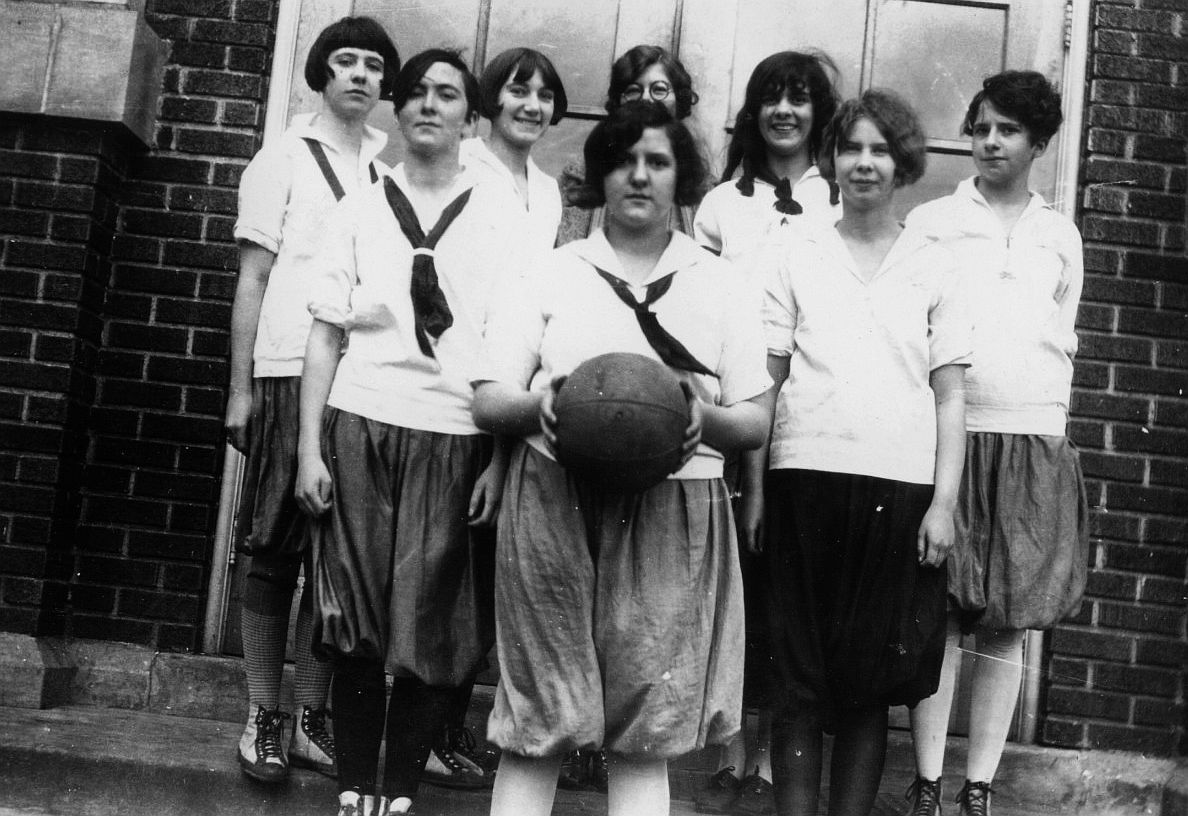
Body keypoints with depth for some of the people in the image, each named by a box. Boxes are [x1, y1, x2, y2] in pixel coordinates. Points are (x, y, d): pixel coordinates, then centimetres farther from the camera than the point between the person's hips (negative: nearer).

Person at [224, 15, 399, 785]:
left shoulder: (393, 166, 12)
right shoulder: (284, 159, 6)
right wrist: (240, 388, -3)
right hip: (292, 372, -2)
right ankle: (264, 717, 9)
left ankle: (312, 719, 12)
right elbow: (253, 279, 3)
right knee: (276, 550, 1)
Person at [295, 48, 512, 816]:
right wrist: (310, 448, 0)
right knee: (357, 622, 2)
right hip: (360, 428, 1)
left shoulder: (500, 217, 5)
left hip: (456, 438, -1)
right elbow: (326, 335, 7)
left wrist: (500, 460, -5)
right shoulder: (361, 207, 9)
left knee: (431, 627, 1)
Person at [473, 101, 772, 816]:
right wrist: (537, 404, -16)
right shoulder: (553, 275, 11)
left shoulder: (720, 286, 14)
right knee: (535, 728, -1)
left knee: (647, 736, 1)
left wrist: (706, 418, -13)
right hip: (556, 507, 0)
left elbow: (756, 422, 9)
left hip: (672, 519, 1)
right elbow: (487, 401, 6)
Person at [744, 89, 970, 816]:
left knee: (872, 682, 4)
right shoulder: (798, 255, 9)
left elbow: (950, 394, 7)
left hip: (901, 487, 0)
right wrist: (753, 487, 0)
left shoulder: (936, 265, 10)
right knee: (801, 679, 2)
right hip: (807, 479, 0)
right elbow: (765, 379, 7)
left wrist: (944, 500, -2)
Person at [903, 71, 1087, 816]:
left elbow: (1064, 342, 20)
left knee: (1008, 624, 2)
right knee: (940, 614, -5)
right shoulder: (931, 223, 6)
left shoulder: (1061, 236, 14)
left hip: (1034, 444, 3)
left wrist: (1050, 429, 12)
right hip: (947, 434, -2)